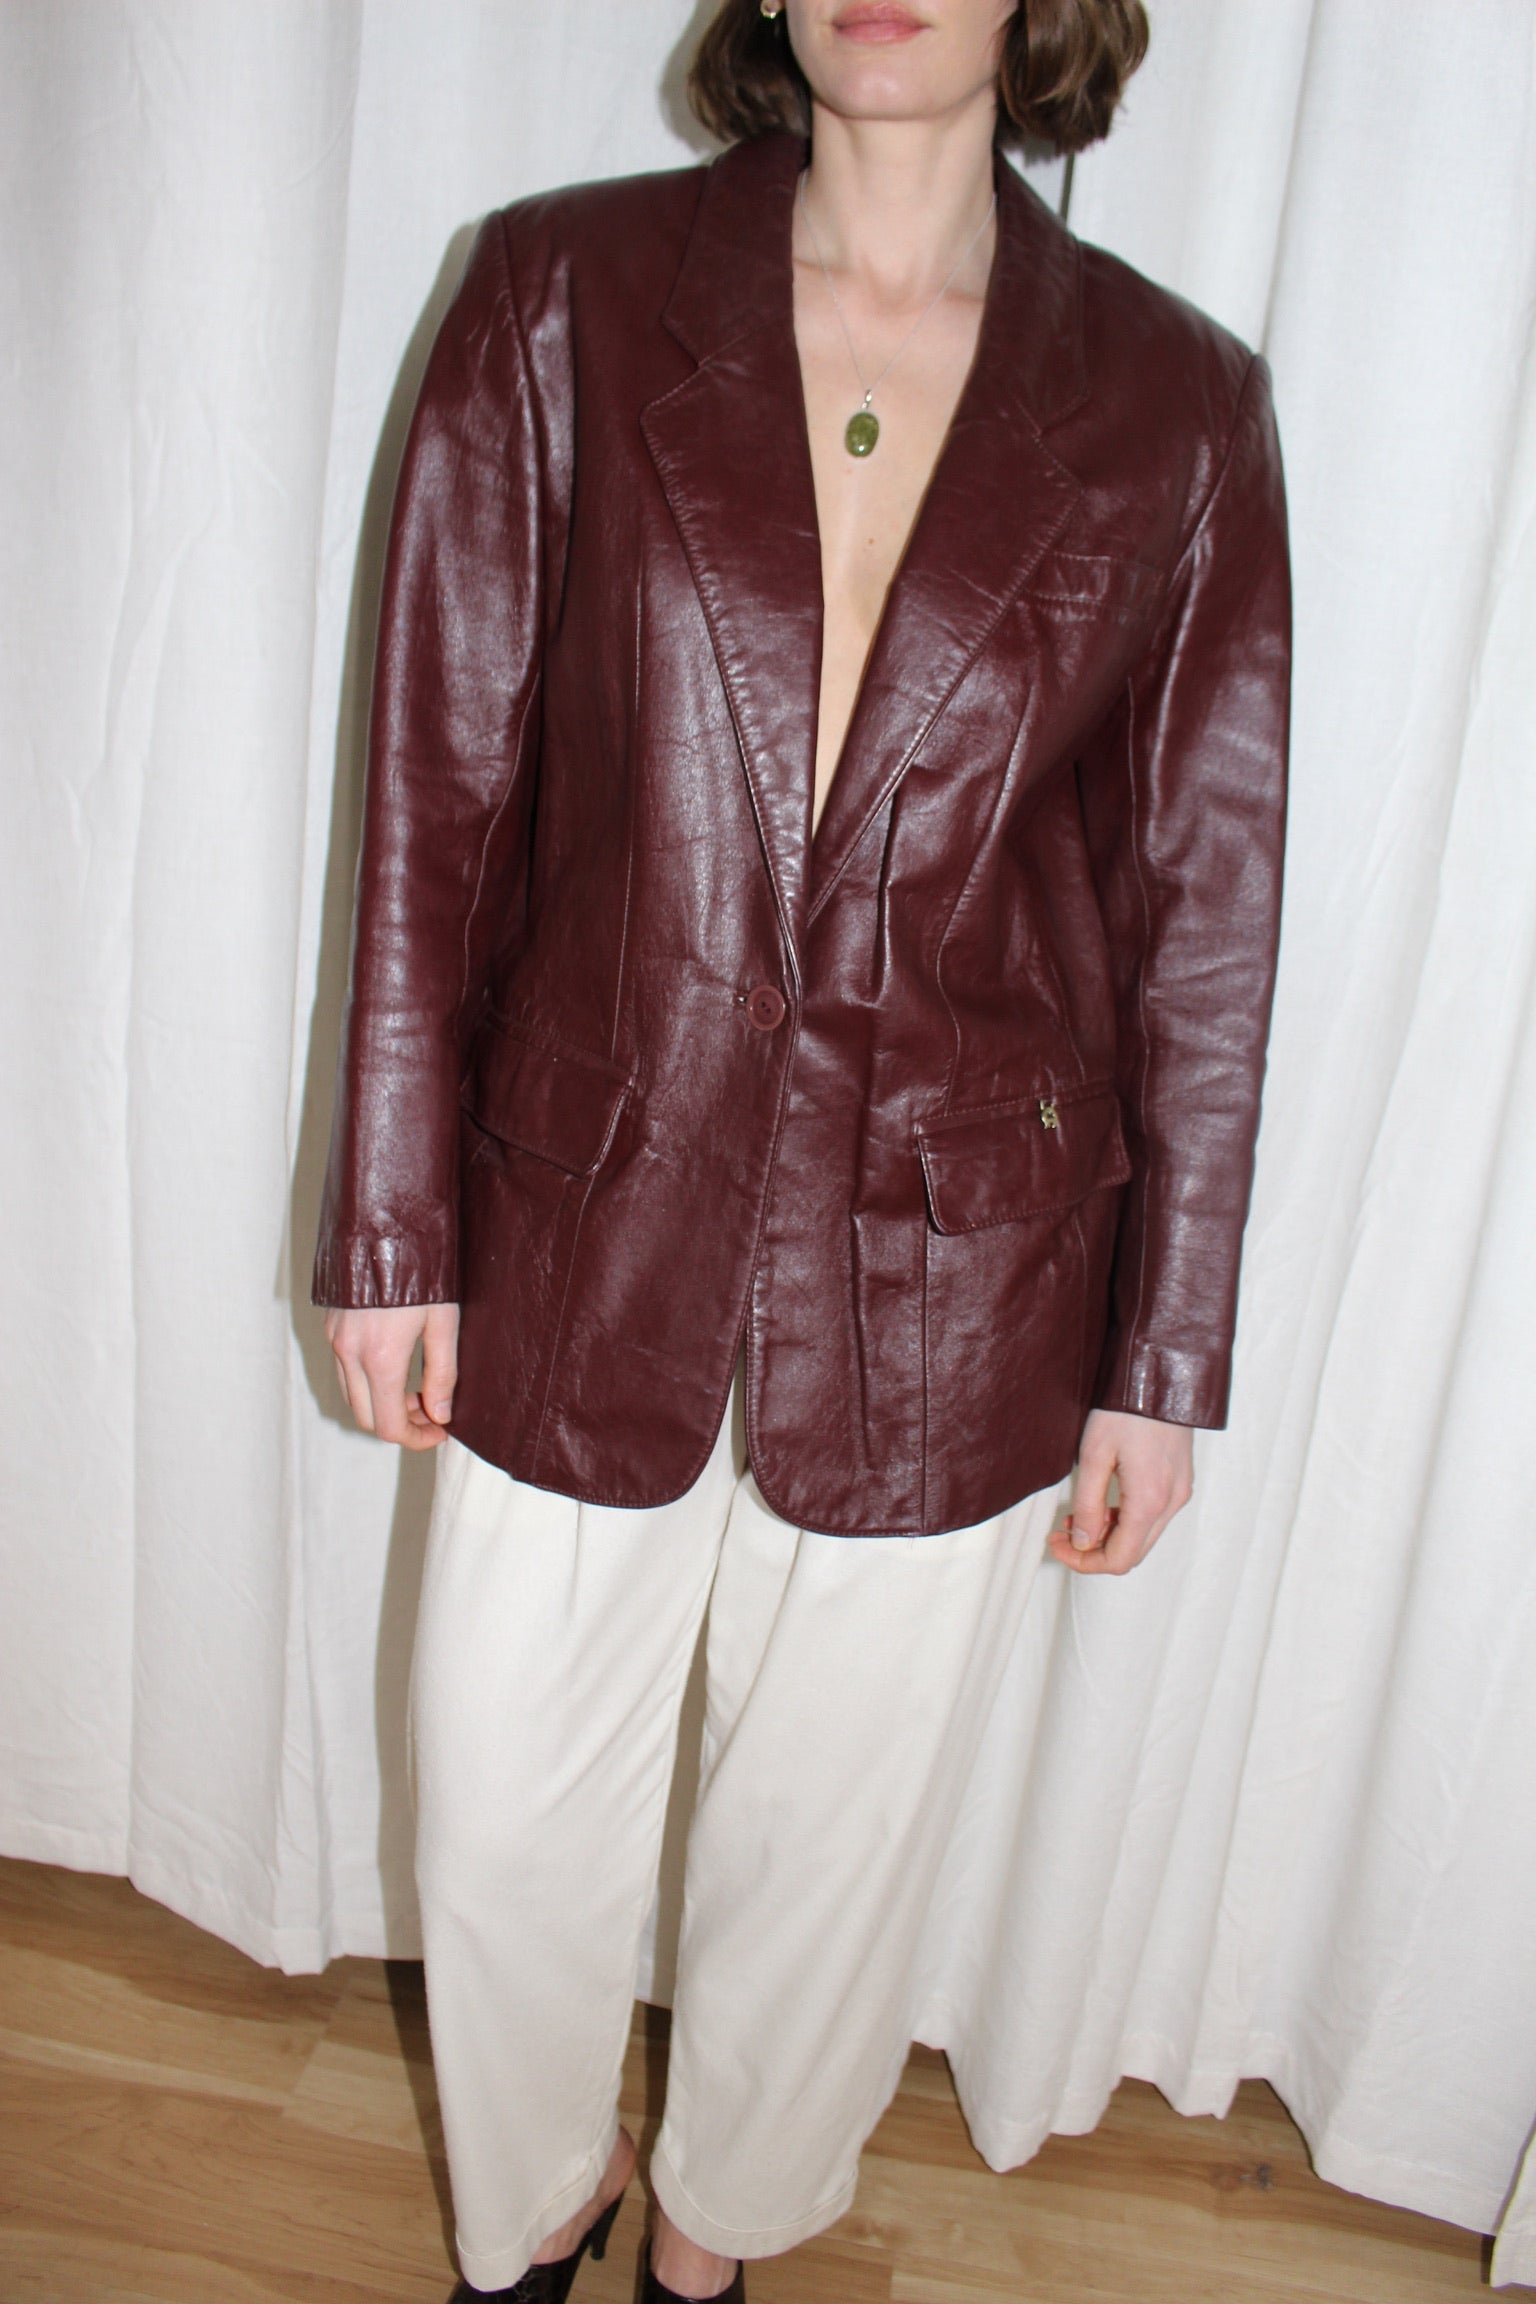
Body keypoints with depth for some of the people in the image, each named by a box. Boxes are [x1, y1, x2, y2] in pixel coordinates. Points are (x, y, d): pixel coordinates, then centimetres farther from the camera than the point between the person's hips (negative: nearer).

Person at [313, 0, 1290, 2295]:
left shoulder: (1177, 407, -1)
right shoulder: (558, 298, -2)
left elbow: (1204, 903, 1)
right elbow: (440, 782, -1)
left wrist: (1163, 1357, 2)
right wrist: (390, 1221, 0)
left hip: (951, 1295, 0)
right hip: (585, 1242, 1)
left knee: (831, 1838, 18)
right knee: (508, 1814, 17)